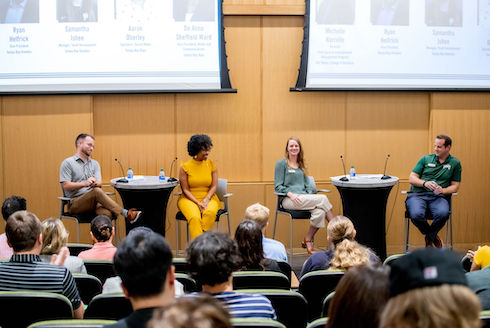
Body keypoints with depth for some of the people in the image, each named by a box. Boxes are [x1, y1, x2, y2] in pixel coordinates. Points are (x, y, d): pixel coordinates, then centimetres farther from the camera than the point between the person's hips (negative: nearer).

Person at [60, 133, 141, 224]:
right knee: (97, 191, -33)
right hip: (75, 203, -4)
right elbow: (66, 186, -7)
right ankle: (126, 214, -33)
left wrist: (94, 183, -20)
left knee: (106, 213, -32)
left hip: (93, 201, 4)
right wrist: (84, 183, -21)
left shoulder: (94, 163, 21)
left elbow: (100, 183, 5)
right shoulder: (68, 163, 5)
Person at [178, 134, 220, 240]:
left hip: (209, 198, 2)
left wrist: (206, 200, -12)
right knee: (195, 217, -33)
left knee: (210, 212, -34)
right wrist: (198, 203, -14)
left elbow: (214, 186, 5)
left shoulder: (211, 164, 6)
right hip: (189, 199, -2)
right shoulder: (185, 167, -1)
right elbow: (185, 190, -2)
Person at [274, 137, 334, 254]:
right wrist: (291, 194, -18)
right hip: (288, 200, -6)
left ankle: (308, 240, -14)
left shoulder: (301, 165, 24)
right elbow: (278, 186, -1)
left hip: (304, 198, 6)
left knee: (320, 212, -29)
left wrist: (310, 194, 2)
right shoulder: (281, 163, 5)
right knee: (323, 199, -26)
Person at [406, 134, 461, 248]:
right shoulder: (426, 159, 16)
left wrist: (442, 190, -9)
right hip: (417, 195, 0)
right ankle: (434, 237, -1)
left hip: (437, 197, 0)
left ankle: (429, 238, -4)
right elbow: (411, 178, 10)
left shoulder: (455, 163, 15)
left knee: (443, 213, -36)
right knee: (417, 215, -34)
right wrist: (425, 183, -10)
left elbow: (455, 186, 12)